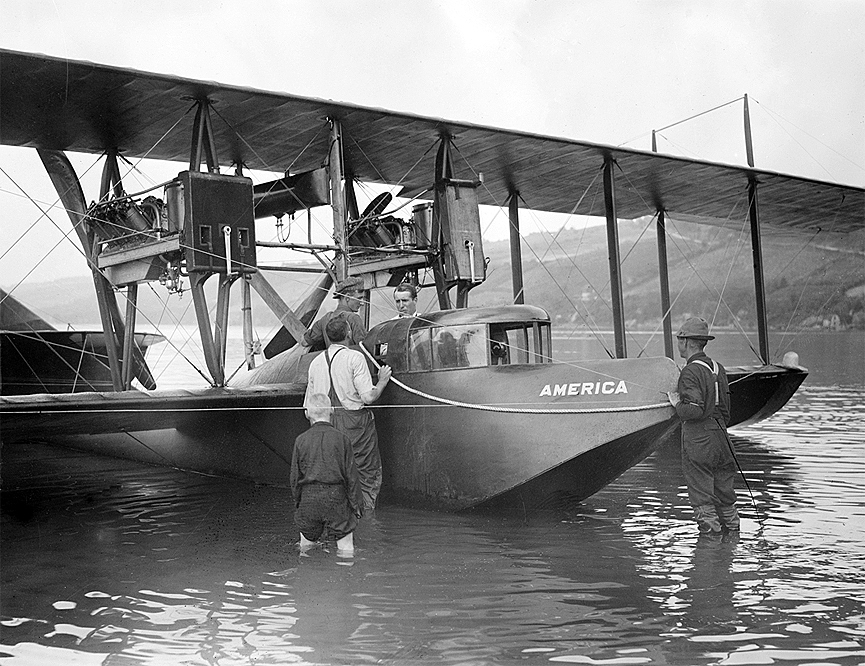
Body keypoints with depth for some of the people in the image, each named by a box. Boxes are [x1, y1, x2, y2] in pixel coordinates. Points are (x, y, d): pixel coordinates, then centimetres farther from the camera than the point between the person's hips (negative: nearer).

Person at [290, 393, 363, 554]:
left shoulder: (301, 440, -2)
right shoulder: (341, 439, -6)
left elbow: (295, 477, 3)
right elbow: (351, 475, -4)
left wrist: (297, 503, 16)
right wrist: (356, 504, 5)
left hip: (308, 497, 2)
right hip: (336, 497, -1)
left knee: (307, 541, 16)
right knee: (345, 544, 6)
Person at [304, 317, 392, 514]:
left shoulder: (316, 362, 8)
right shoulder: (355, 358, -9)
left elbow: (308, 407, 10)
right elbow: (368, 396, -14)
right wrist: (382, 380, 2)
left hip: (327, 424, 5)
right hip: (355, 422, -5)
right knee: (368, 476, 5)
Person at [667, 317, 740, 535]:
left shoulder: (690, 372, -15)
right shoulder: (718, 368, 11)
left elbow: (695, 410, -23)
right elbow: (724, 408, 15)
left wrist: (677, 404, -6)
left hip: (698, 441, -8)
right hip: (720, 436, 8)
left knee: (702, 497, 1)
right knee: (724, 493, 17)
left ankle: (710, 530, 3)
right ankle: (732, 527, 24)